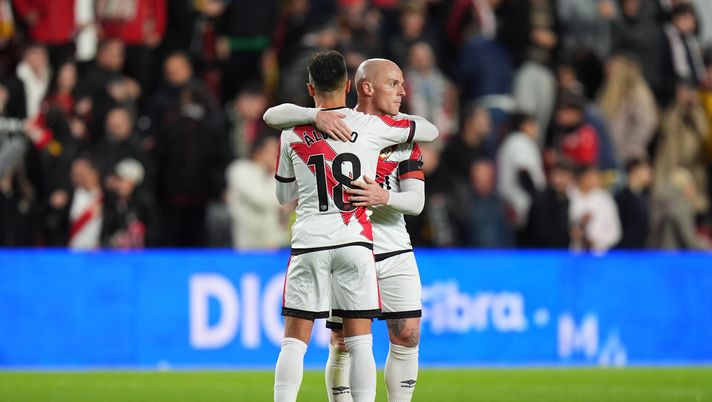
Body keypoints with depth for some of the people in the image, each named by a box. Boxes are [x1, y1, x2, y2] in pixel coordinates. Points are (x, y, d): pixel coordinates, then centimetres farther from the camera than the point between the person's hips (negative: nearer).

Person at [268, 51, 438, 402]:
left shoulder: (291, 135, 6)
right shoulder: (372, 126, 1)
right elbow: (431, 131, 15)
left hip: (308, 242, 1)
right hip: (355, 242, -1)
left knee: (294, 340, 4)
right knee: (359, 341, 2)